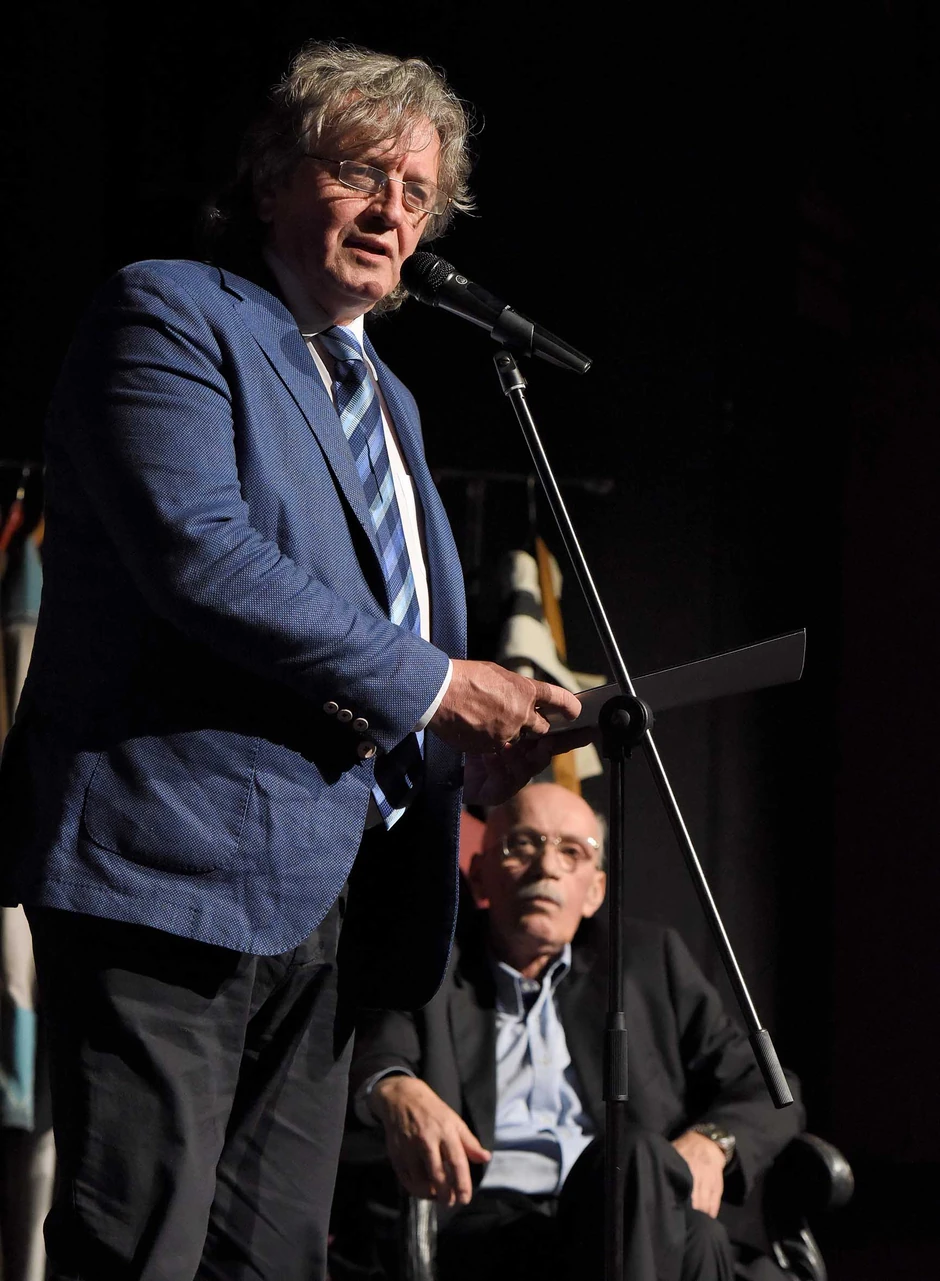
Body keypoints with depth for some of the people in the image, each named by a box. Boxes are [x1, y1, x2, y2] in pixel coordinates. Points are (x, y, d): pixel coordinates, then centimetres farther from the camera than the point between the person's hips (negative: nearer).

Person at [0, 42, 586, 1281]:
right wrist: (439, 686, -16)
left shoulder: (384, 398, 26)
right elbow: (197, 554, -18)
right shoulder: (166, 315, -3)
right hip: (177, 863, -9)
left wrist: (467, 754, 9)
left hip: (330, 894, 9)